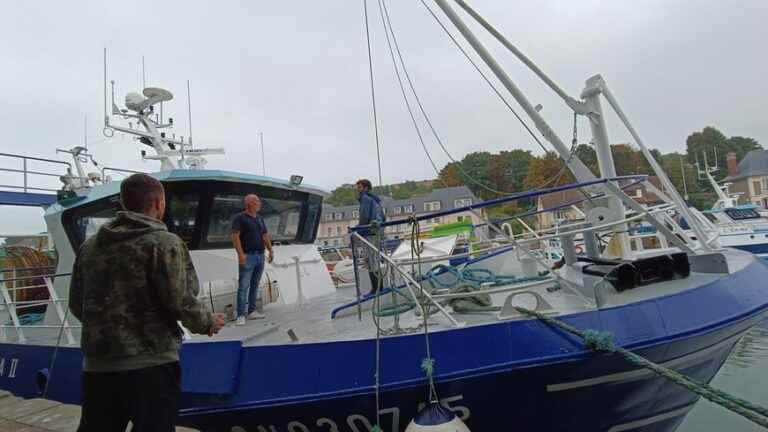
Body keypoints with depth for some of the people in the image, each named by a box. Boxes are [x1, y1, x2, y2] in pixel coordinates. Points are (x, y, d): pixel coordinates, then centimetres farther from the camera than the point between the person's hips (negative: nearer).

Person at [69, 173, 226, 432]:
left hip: (97, 365, 6)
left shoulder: (90, 245, 7)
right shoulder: (163, 243, -11)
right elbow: (180, 301, -15)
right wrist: (207, 324, 3)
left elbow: (76, 304, 11)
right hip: (150, 364, -6)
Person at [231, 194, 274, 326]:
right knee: (243, 286, -6)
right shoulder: (240, 218, -6)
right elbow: (235, 236, -13)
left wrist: (270, 251, 14)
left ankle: (252, 311, 19)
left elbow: (265, 236, 20)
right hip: (247, 256, -7)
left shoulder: (260, 218, 16)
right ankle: (241, 315, -3)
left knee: (255, 285, 12)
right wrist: (241, 253, -21)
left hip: (260, 256, 7)